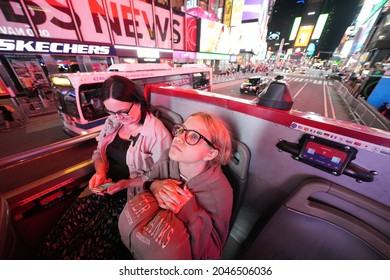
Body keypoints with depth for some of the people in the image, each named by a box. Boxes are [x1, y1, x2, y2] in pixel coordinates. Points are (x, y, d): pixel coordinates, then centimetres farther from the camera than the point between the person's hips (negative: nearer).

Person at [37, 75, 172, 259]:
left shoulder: (157, 132, -18)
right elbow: (99, 152, 13)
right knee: (68, 227, -10)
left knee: (94, 241, -17)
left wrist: (127, 183, -22)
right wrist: (100, 172, -8)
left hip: (132, 195, -5)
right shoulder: (113, 121, 3)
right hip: (104, 189, 6)